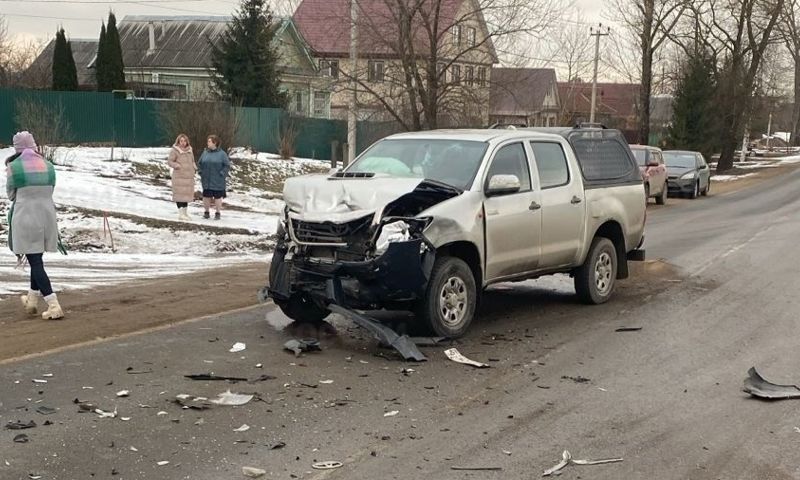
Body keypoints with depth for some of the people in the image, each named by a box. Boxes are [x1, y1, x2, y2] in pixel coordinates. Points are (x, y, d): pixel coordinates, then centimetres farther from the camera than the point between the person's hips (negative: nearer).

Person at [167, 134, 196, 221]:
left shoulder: (189, 150, 12)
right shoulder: (174, 150, -6)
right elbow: (170, 161, -5)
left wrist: (195, 168, 5)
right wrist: (178, 166, -19)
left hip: (189, 176, 6)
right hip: (178, 177, -6)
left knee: (187, 194, 12)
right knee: (179, 194, -5)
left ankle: (185, 213, 22)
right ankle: (180, 214, -1)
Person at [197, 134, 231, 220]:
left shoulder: (222, 154, -7)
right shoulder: (205, 153, 6)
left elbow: (227, 165, -5)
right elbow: (199, 164, 16)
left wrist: (221, 174, -12)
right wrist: (201, 173, 6)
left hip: (217, 181, -4)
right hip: (206, 181, 4)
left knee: (217, 196, 4)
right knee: (206, 196, 7)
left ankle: (218, 213, 15)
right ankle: (206, 212, 20)